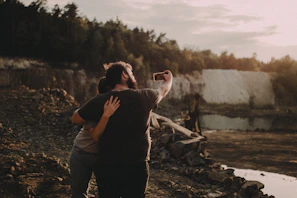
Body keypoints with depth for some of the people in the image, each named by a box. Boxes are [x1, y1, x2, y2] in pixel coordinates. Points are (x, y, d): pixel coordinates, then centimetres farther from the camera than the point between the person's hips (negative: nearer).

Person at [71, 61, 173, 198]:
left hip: (106, 168, 0)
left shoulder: (100, 101, -10)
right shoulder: (144, 96, -6)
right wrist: (168, 80, 40)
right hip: (136, 167, 0)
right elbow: (163, 91, 17)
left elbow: (75, 119, 4)